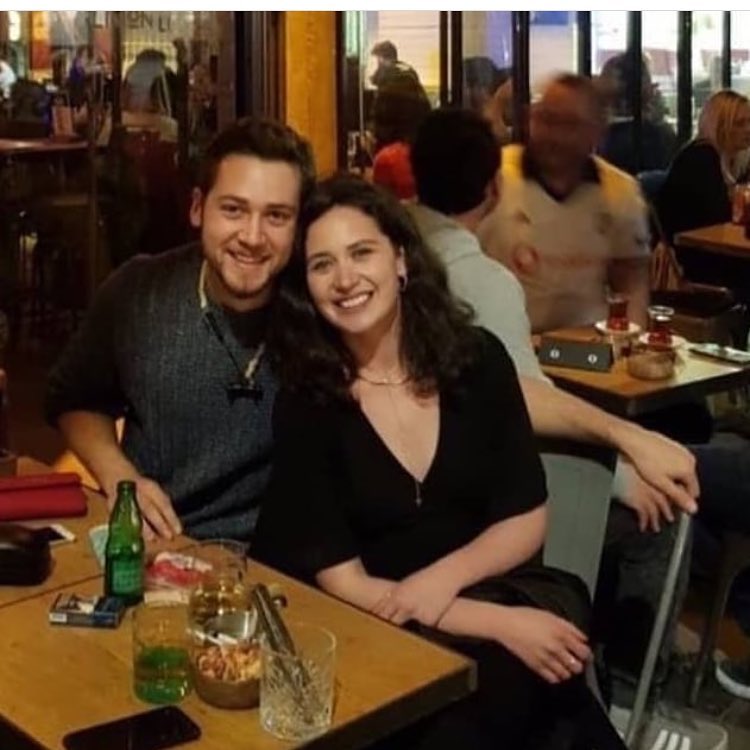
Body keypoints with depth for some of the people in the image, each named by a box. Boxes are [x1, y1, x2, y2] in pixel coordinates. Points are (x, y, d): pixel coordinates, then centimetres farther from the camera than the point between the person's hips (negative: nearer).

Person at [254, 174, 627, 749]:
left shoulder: (477, 358, -2)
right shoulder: (305, 403, -9)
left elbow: (527, 519, 4)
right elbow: (342, 582, -11)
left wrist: (441, 579, -17)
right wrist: (501, 625, -21)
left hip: (484, 590, 3)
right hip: (379, 632, -3)